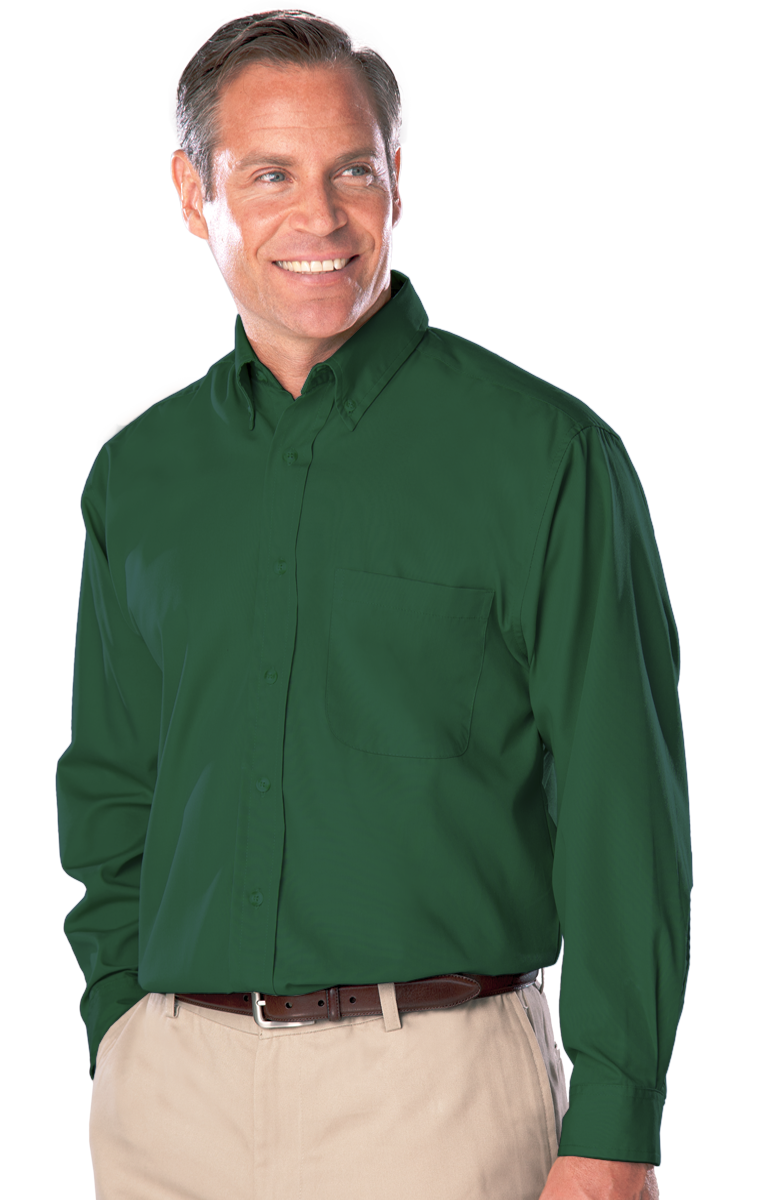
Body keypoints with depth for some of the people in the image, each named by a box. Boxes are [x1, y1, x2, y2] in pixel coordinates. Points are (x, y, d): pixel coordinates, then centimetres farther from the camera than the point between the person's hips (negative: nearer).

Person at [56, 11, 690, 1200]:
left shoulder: (543, 454, -4)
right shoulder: (138, 470, 10)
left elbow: (624, 812, -6)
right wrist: (121, 1031, 6)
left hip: (433, 1087, -3)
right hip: (170, 1094, 4)